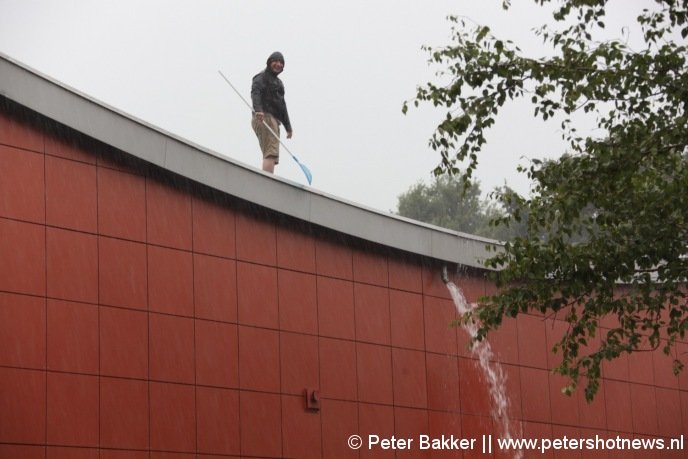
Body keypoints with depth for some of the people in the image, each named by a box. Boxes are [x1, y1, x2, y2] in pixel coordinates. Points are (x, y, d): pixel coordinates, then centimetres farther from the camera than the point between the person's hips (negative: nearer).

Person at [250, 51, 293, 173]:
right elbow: (255, 93, -19)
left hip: (274, 120, 9)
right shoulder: (261, 78, 1)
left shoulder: (278, 82, 29)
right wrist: (258, 109, -37)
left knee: (269, 156, 1)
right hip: (264, 117, -9)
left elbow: (282, 105, 32)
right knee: (271, 153, -22)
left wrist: (288, 126, 29)